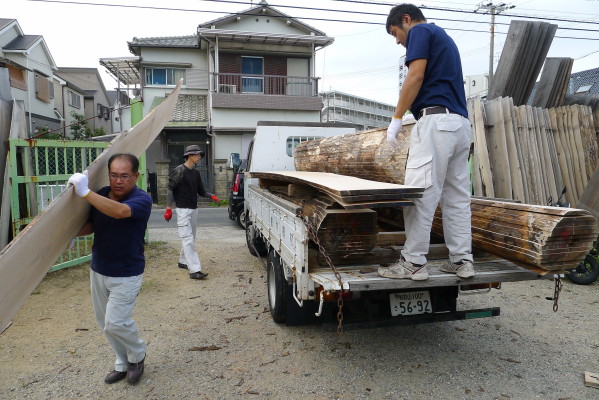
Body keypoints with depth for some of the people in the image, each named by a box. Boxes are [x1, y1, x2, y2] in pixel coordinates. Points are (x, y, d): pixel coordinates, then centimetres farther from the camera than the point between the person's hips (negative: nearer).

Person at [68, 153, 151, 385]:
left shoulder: (142, 199, -20)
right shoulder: (101, 195, -1)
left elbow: (120, 211, -41)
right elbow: (91, 225, 8)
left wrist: (85, 192, -42)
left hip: (126, 275, -6)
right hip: (98, 271, 7)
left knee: (115, 323, -9)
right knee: (105, 323, 15)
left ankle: (137, 355, 21)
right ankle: (123, 362, 35)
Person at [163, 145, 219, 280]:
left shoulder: (196, 173, 13)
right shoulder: (179, 170, -10)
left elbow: (201, 191, 16)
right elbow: (170, 189, -10)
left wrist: (211, 196, -3)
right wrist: (168, 208, -14)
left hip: (194, 209, 8)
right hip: (183, 209, -8)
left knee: (190, 238, 15)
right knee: (188, 239, -12)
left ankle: (183, 261, 31)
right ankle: (194, 270, -16)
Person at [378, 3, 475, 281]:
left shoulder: (420, 31, 5)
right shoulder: (444, 38, 31)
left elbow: (416, 76, -10)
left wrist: (396, 118, -6)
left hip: (436, 120, -9)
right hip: (461, 123, 9)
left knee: (421, 195, -10)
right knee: (457, 197, 7)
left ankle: (414, 263, -8)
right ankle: (462, 261, 9)